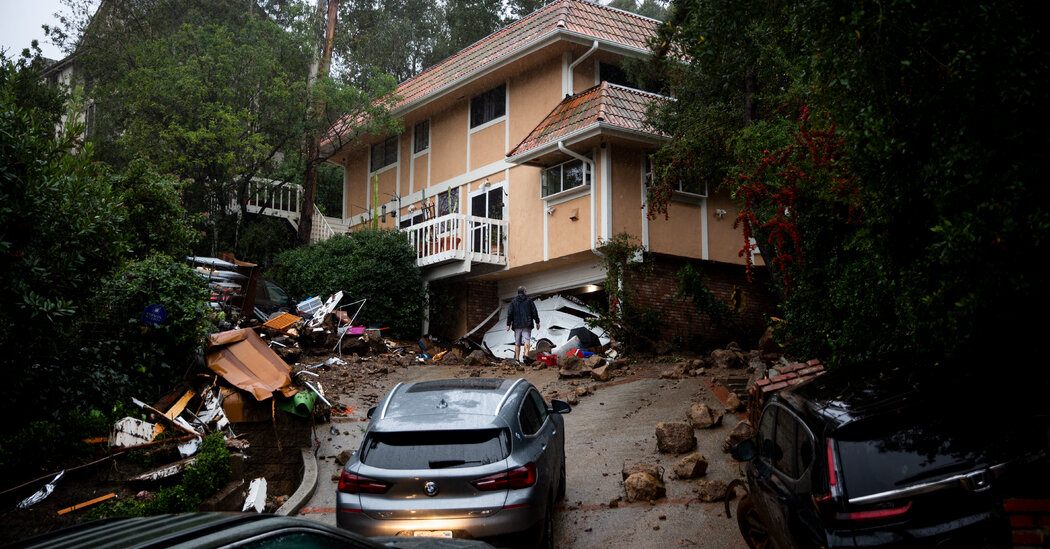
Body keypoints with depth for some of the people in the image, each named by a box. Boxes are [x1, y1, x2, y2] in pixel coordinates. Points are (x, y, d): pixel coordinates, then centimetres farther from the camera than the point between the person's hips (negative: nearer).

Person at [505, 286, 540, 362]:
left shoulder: (513, 301, 6)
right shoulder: (529, 301, 5)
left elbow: (509, 313, -1)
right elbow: (534, 312, 4)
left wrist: (508, 324, 1)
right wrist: (537, 322, 11)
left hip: (517, 325, 1)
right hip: (527, 324, -1)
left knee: (517, 343, 9)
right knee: (527, 340, -9)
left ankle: (517, 359, 11)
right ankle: (526, 355, -29)